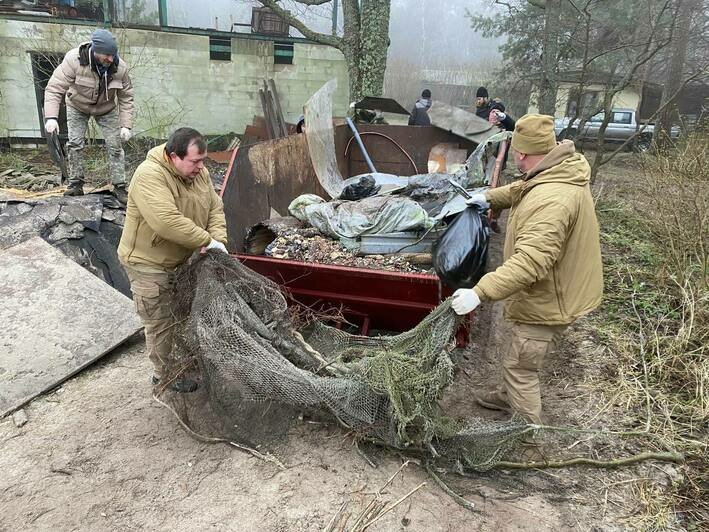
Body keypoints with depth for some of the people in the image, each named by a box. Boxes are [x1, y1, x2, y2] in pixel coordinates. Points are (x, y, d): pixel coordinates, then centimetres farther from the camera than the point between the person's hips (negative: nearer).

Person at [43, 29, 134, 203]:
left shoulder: (120, 67, -25)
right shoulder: (73, 60, -33)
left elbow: (126, 98, -14)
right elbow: (54, 88, -32)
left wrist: (126, 125, -21)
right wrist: (51, 117, -43)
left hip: (107, 109, 1)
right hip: (77, 107, -1)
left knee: (115, 146, -7)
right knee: (74, 144, -4)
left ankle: (119, 186, 0)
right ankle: (76, 184, 9)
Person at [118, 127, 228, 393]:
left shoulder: (199, 172, -3)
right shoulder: (150, 175, -28)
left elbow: (215, 209, 2)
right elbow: (167, 222, -39)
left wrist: (219, 240, -16)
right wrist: (206, 241, -31)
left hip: (182, 259, 7)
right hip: (149, 263, -7)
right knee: (161, 322, 5)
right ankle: (164, 374, 24)